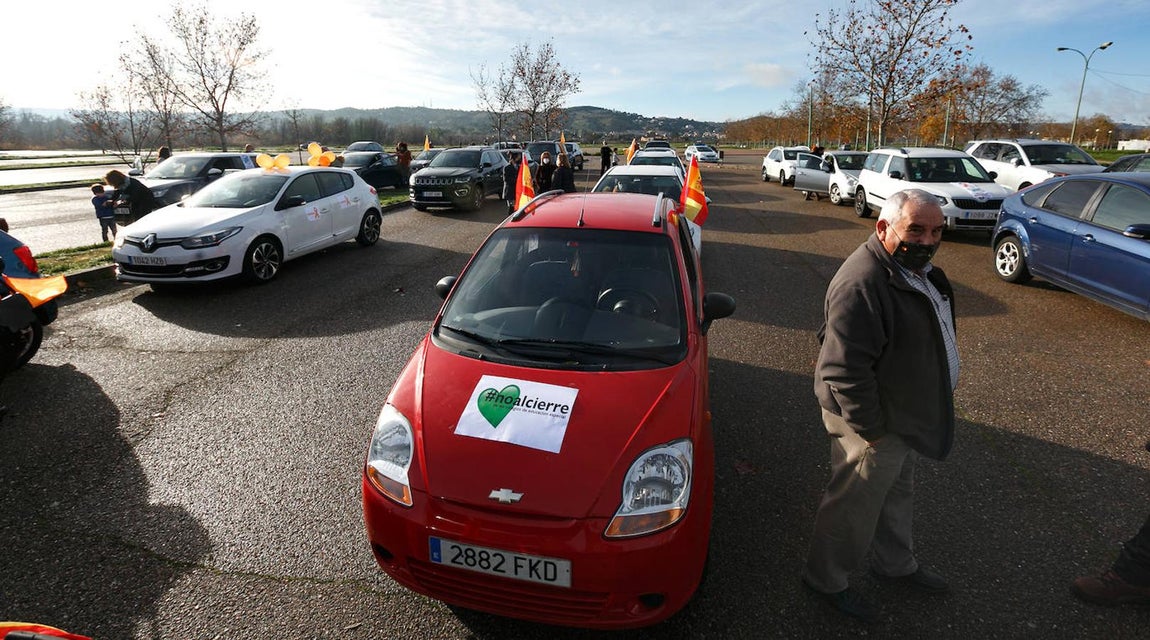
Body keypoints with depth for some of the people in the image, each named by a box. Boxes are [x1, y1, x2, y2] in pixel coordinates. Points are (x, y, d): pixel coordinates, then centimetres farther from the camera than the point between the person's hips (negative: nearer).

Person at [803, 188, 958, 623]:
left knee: (897, 491, 27)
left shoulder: (916, 268, 5)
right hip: (877, 419, -10)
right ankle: (826, 579, 30)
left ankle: (896, 564, 50)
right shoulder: (862, 284, -31)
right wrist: (869, 430, -25)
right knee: (854, 504, 8)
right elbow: (844, 370, -32)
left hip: (907, 414, 10)